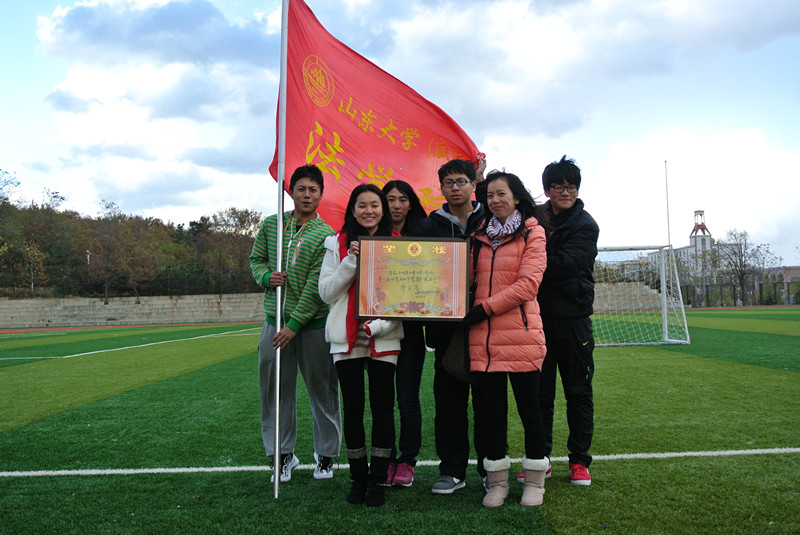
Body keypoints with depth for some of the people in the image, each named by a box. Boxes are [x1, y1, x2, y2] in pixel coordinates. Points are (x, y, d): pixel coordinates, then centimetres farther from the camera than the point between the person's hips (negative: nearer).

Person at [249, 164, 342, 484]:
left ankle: (326, 454, 23)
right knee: (275, 388, 7)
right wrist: (266, 277, -6)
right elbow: (256, 259, 17)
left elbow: (316, 285, -11)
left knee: (321, 388, 5)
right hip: (275, 317, 3)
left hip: (313, 322, -3)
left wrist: (294, 324, -16)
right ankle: (283, 455, 23)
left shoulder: (326, 235, -5)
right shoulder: (271, 224, 7)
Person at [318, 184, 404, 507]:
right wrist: (351, 261, -11)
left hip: (384, 339, -1)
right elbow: (326, 293, 2)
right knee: (353, 408, 7)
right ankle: (358, 477, 21)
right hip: (346, 338, 1)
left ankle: (378, 480, 14)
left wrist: (377, 325, -11)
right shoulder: (337, 244, 7)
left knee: (383, 407, 1)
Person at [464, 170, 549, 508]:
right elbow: (470, 279, 20)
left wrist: (485, 308, -13)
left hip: (520, 335, -4)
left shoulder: (532, 233, 1)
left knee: (529, 408, 5)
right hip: (483, 339, 4)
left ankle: (534, 481, 21)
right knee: (489, 411, 7)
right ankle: (497, 482, 21)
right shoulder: (481, 236, 16)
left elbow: (528, 283, -9)